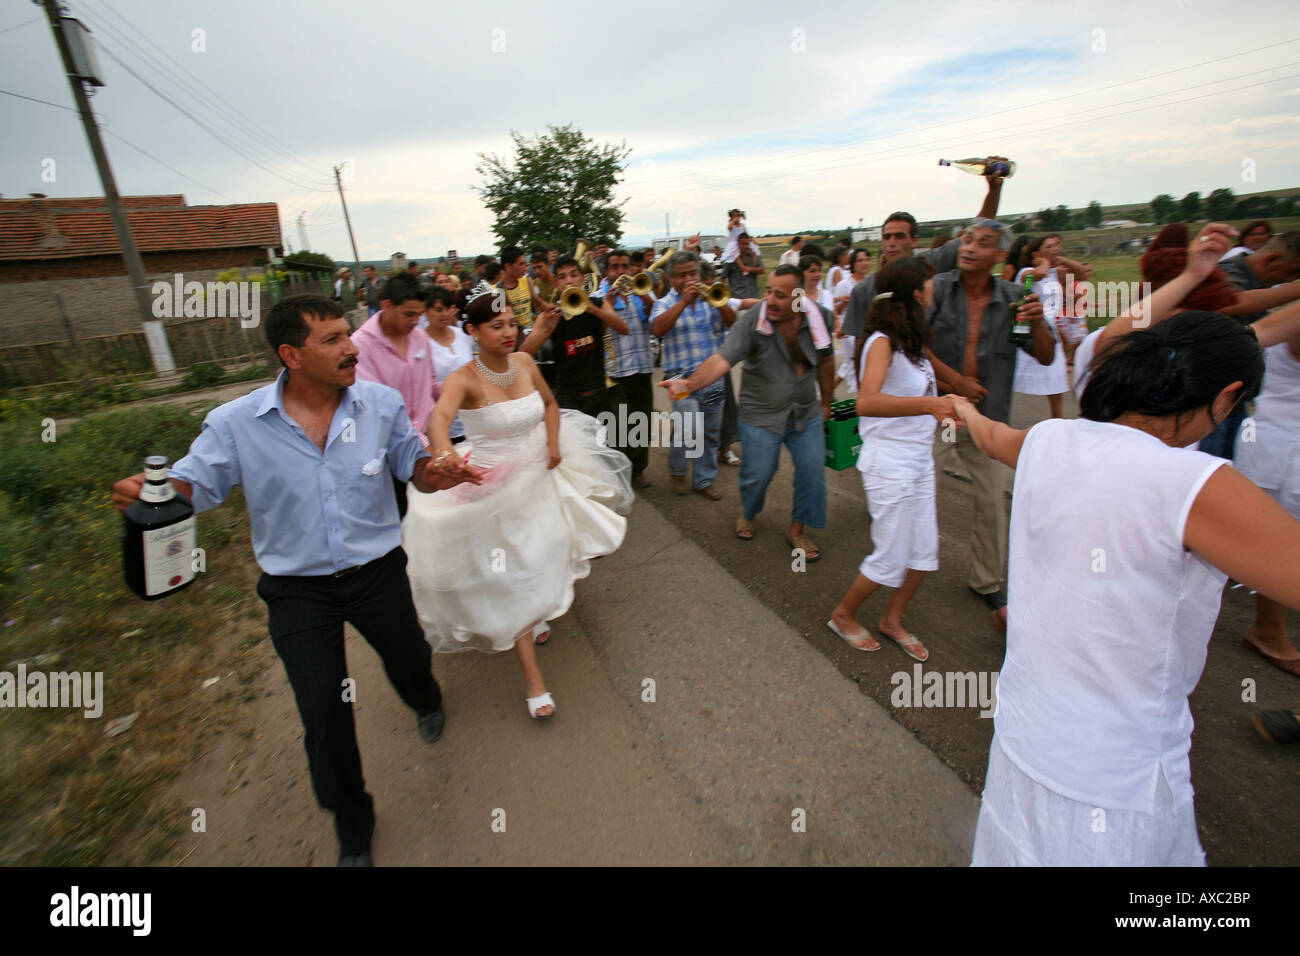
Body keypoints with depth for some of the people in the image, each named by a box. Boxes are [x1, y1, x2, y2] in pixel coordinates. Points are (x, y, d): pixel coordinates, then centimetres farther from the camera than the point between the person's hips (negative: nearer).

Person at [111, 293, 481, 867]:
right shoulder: (236, 422, -13)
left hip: (378, 572, 1)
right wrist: (145, 491, -29)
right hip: (298, 589, -1)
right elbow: (194, 485, -7)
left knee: (410, 661, 23)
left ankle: (425, 703, 66)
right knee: (322, 712, 9)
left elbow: (413, 466, -1)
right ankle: (352, 829, 37)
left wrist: (439, 474, -24)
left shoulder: (382, 404, -10)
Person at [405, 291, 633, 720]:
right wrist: (443, 450, -63)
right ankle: (532, 676, 13)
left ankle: (536, 617, 52)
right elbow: (441, 415, -41)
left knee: (542, 556, 20)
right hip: (495, 486, -5)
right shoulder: (464, 379, -20)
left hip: (539, 472, 6)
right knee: (512, 577, 1)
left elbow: (550, 403, 13)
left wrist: (554, 443, -4)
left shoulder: (524, 362, -3)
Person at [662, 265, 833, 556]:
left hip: (807, 414, 3)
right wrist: (689, 384, -46)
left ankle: (797, 529, 26)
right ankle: (747, 513, 39)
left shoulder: (816, 319, -7)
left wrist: (826, 402, 14)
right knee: (757, 475, 4)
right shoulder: (751, 321, -19)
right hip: (761, 415, -3)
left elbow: (825, 362, 8)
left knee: (812, 472, 4)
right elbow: (722, 359, -31)